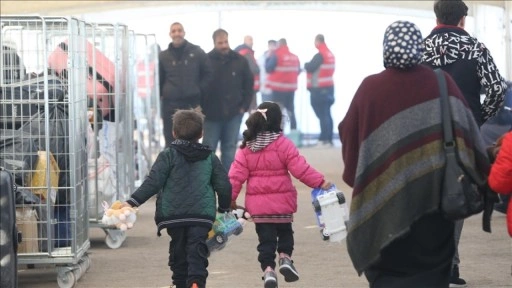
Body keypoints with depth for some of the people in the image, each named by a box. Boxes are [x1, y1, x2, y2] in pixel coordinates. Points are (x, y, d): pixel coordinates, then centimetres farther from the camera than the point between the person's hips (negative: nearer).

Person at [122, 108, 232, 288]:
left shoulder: (168, 155, 1)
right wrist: (224, 208, 26)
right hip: (202, 214, 1)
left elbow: (153, 182, -8)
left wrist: (133, 202, -9)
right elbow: (224, 185, 10)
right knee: (197, 253, -6)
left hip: (173, 215, 0)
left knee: (178, 253, 13)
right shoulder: (210, 157, 9)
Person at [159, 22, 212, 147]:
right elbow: (159, 80, 10)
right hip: (170, 104, 1)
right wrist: (158, 96, 2)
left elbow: (208, 73, 8)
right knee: (171, 141, 3)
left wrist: (200, 90, -1)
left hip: (192, 104, -1)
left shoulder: (197, 52, 2)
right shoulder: (163, 56, 5)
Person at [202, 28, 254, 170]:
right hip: (212, 114, -2)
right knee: (208, 148, 4)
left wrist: (244, 106, 1)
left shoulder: (240, 61, 1)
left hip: (234, 113, 2)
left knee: (230, 148, 7)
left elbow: (249, 84, 8)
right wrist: (202, 108, -6)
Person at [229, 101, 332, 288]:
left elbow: (236, 175, -2)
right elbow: (300, 168, -16)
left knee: (266, 239, 8)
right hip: (281, 202, -2)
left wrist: (231, 198, 6)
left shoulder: (246, 147, 0)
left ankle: (268, 269, -3)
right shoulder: (283, 144, -12)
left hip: (258, 204, 2)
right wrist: (320, 182, -10)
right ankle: (285, 257, 2)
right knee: (284, 231, 21)